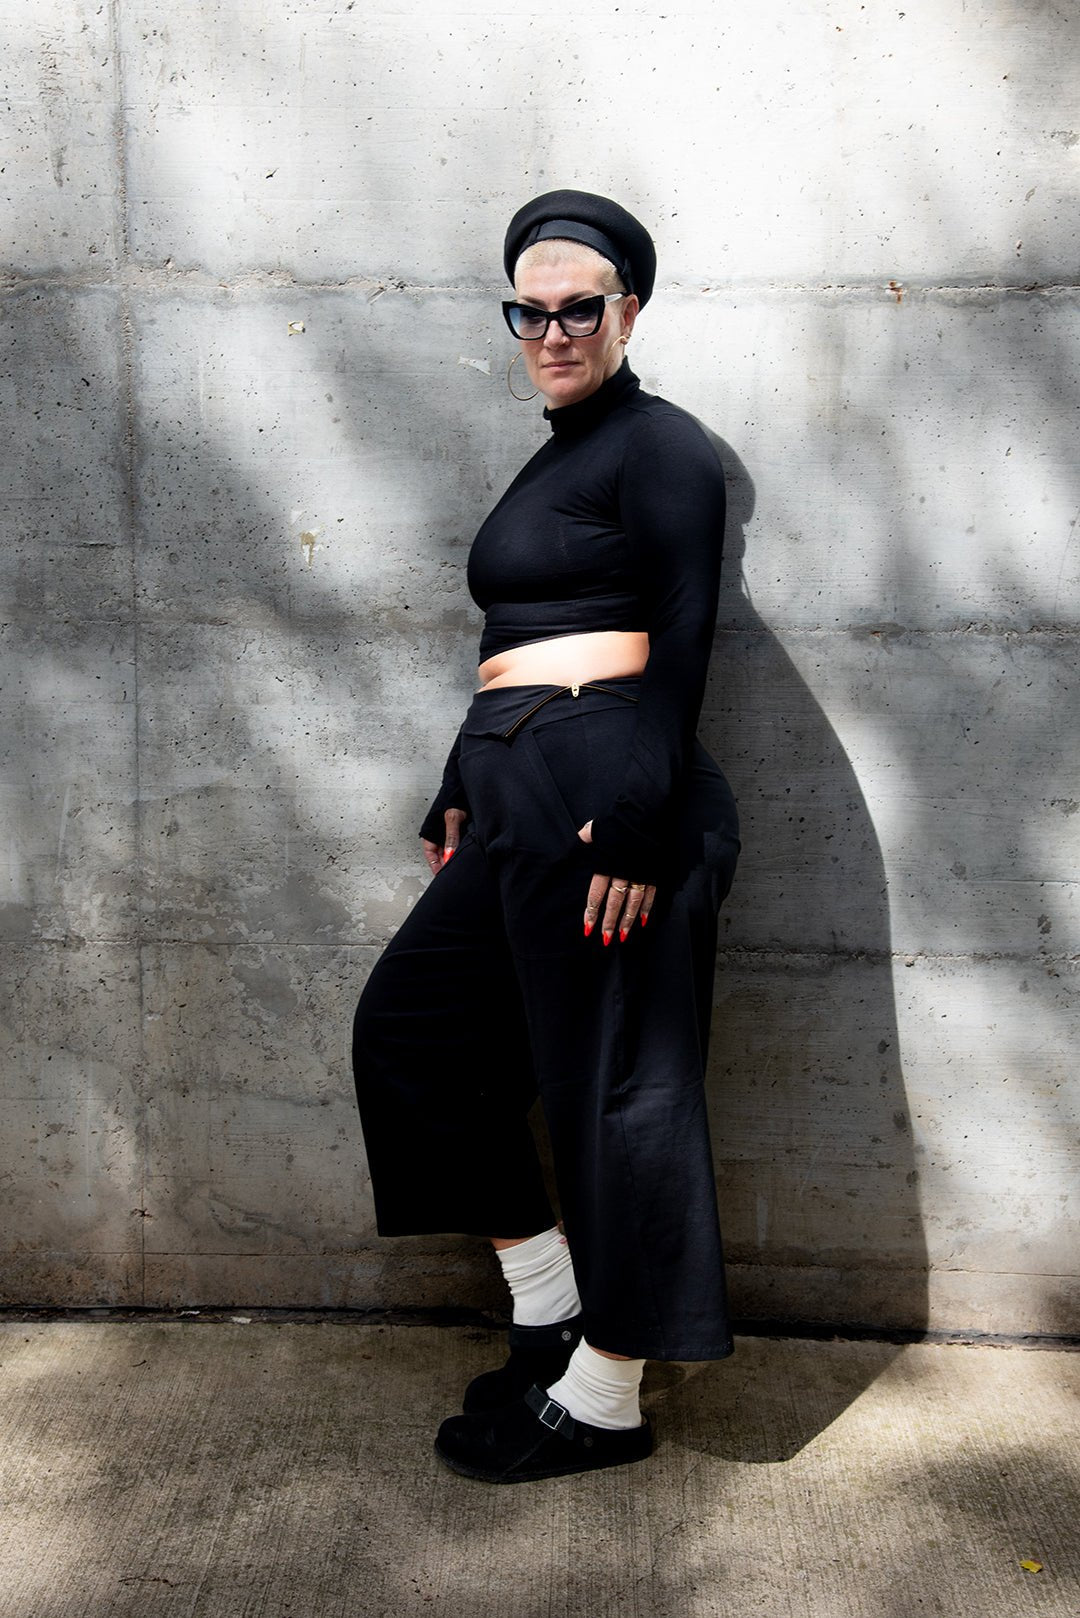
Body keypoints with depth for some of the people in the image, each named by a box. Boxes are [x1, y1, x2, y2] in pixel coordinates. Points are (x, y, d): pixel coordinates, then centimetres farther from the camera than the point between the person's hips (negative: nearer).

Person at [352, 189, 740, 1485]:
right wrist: (461, 792, 25)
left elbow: (682, 641, -14)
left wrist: (638, 816, -22)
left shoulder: (659, 444, -4)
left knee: (610, 1082, -2)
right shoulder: (553, 462, 23)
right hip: (521, 800, 10)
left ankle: (602, 1400, 13)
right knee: (411, 1025, 14)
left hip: (607, 793, -10)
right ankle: (550, 1307, 24)